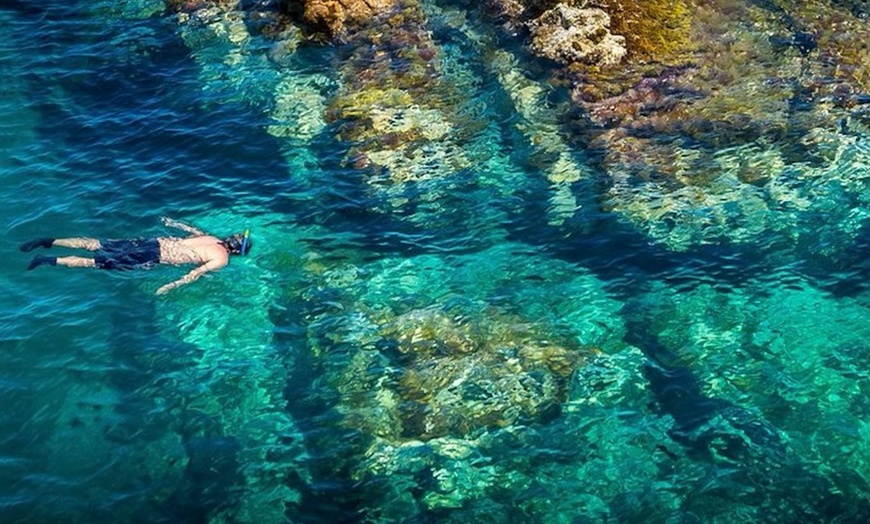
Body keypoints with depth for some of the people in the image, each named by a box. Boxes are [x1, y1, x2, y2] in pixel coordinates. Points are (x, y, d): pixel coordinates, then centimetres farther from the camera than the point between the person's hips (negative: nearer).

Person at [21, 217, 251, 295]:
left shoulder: (211, 238, 15)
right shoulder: (221, 259, -10)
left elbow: (190, 228, 31)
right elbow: (197, 272, -22)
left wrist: (172, 223, 45)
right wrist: (173, 285, -24)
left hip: (157, 241, 7)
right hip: (157, 257, -7)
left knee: (96, 245, 6)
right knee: (101, 262, -8)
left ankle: (49, 241, 5)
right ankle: (52, 261, -13)